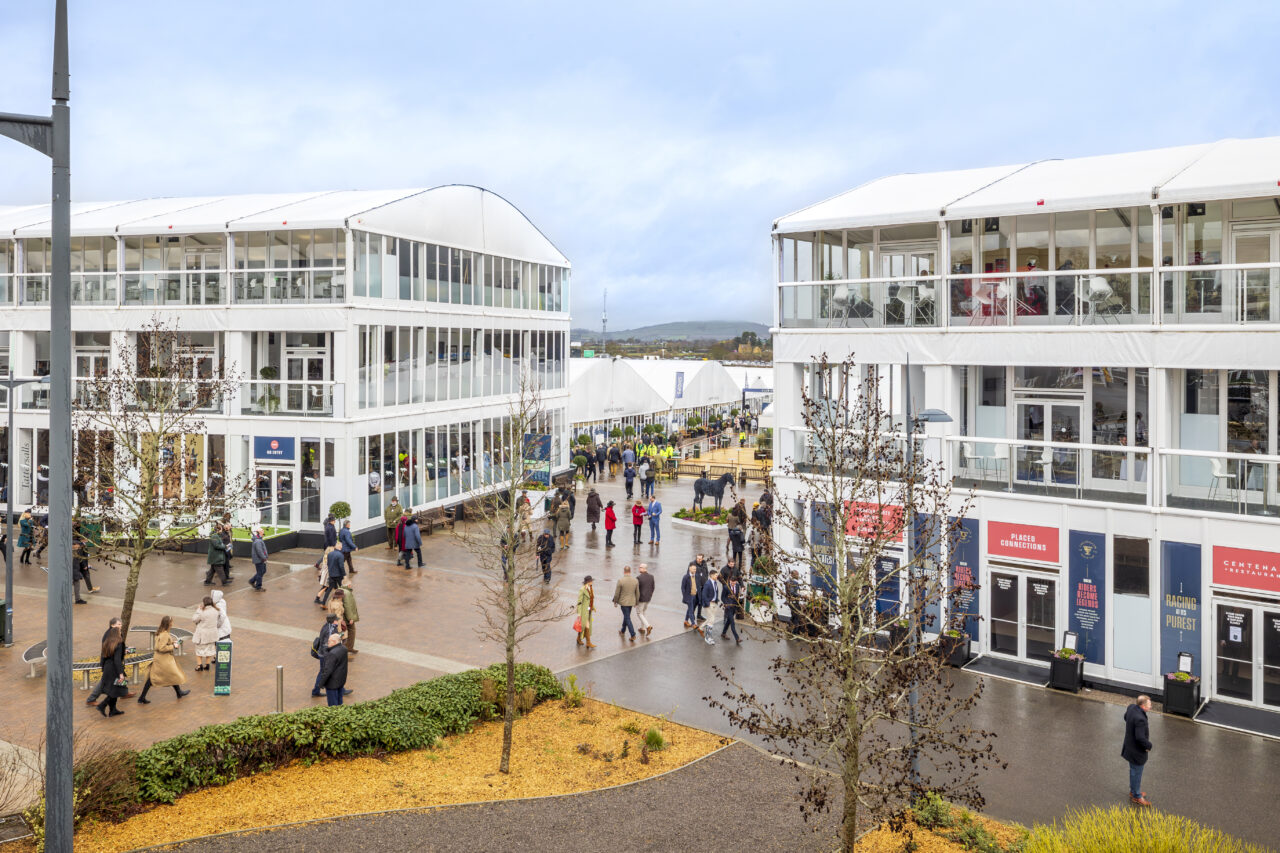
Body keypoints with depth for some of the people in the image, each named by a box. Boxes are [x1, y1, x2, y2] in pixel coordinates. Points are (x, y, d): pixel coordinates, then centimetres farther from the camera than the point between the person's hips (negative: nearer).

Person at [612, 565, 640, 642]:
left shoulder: (620, 580, -17)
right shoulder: (635, 580, -4)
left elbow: (617, 593, -11)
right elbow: (637, 593, 3)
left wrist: (615, 602, 3)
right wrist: (636, 602, 17)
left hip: (623, 602, -5)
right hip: (631, 602, 5)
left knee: (627, 618, 0)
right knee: (626, 616, 24)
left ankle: (633, 635, -6)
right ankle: (623, 630, 41)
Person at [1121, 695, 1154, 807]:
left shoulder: (1131, 707, -8)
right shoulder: (1140, 719, -36)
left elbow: (1126, 717, 14)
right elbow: (1140, 738, -34)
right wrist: (1148, 745, -17)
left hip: (1130, 746, 9)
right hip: (1137, 751, -9)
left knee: (1133, 771, 27)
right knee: (1136, 773, 11)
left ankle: (1133, 791, 45)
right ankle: (1136, 796, 29)